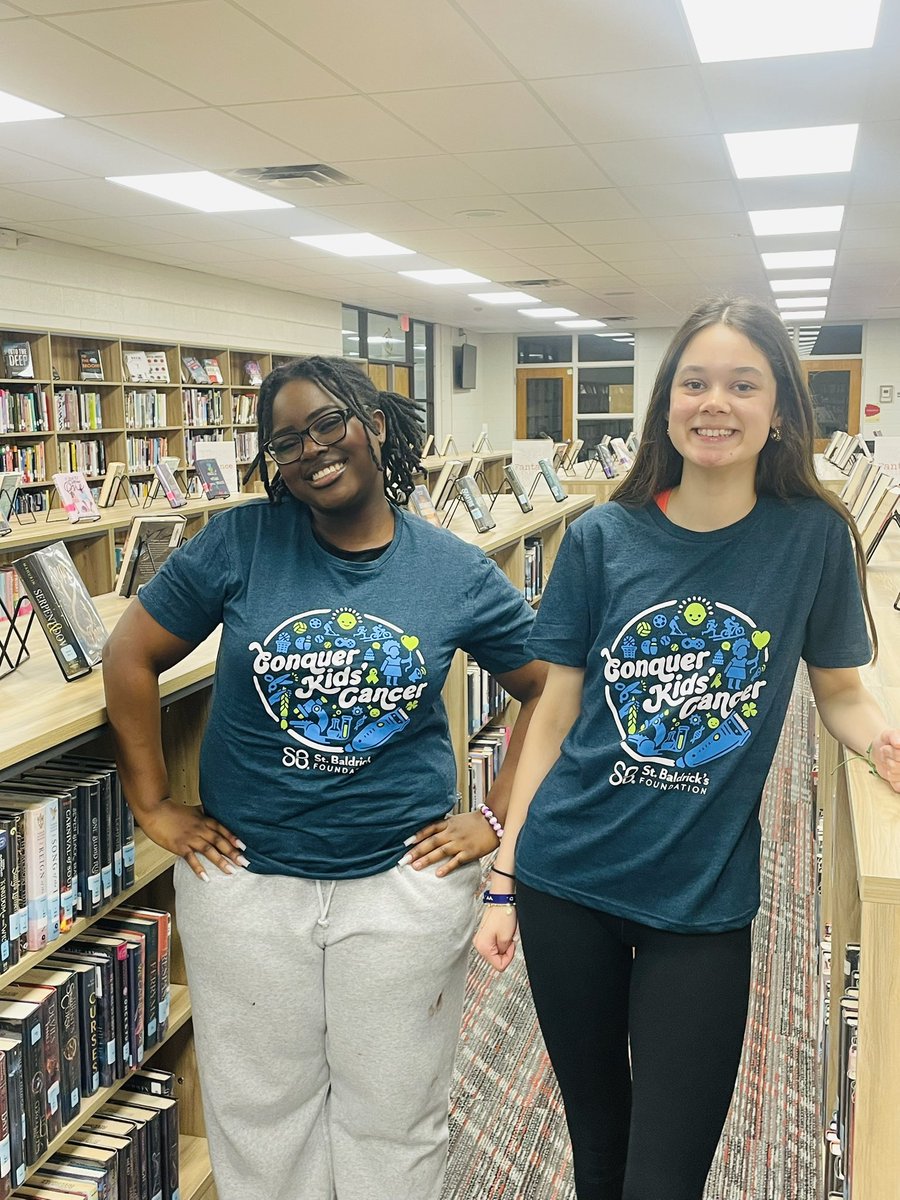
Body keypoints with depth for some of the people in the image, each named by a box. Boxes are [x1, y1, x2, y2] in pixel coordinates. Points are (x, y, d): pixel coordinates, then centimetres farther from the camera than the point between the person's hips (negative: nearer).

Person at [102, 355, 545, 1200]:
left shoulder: (458, 573, -5)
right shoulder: (241, 541, -8)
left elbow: (550, 688, 4)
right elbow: (131, 659, -1)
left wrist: (497, 818, 0)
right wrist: (153, 806, -2)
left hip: (405, 878, 0)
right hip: (242, 875, 0)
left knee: (394, 1116, 16)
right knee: (259, 1112, 18)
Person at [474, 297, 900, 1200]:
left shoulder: (814, 537, -6)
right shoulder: (602, 538, -5)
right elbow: (555, 715, 0)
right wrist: (503, 878, 0)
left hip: (704, 898, -1)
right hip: (566, 884, 1)